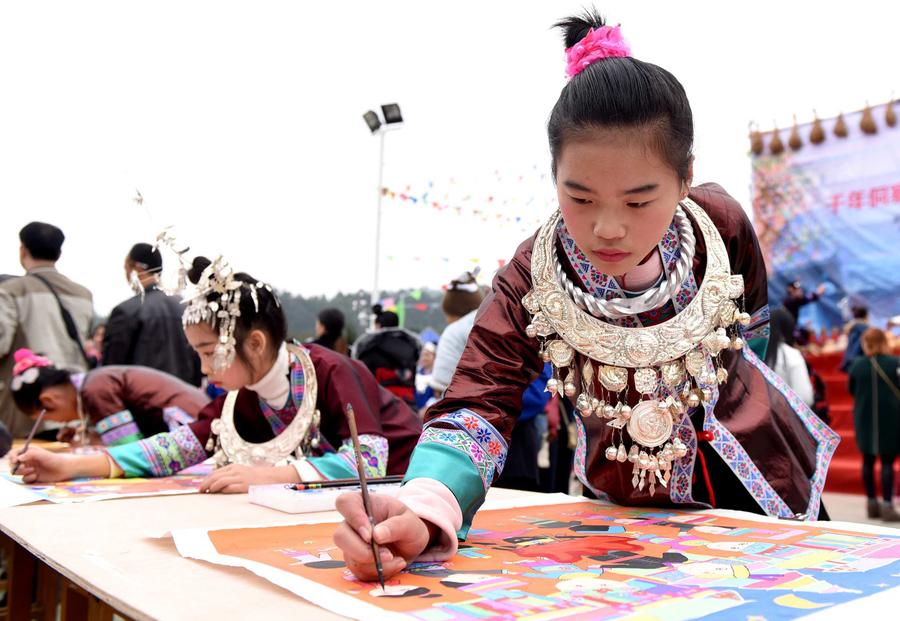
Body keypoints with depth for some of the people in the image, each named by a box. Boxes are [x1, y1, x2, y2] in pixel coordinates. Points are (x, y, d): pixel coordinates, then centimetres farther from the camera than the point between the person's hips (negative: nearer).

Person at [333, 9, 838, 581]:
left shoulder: (720, 224, -25)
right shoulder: (531, 283, -31)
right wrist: (425, 510, -60)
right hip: (635, 499, -2)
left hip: (753, 469, 3)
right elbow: (479, 403, -41)